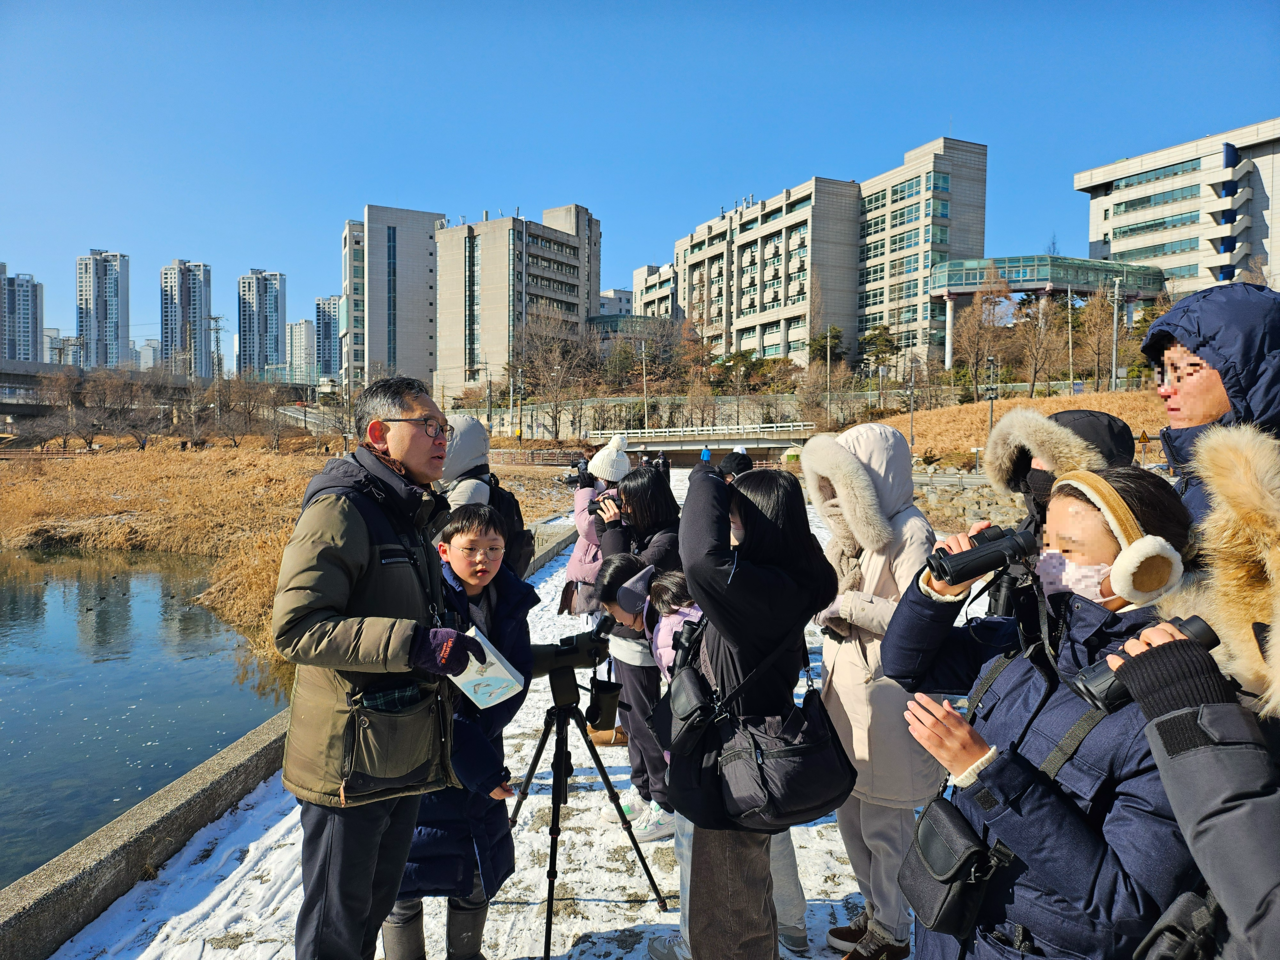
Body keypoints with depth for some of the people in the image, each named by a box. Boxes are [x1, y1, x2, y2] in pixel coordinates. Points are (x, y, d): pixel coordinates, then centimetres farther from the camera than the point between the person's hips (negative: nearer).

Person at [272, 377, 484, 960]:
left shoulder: (411, 512, 11)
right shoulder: (340, 508, -18)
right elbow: (294, 628, -27)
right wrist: (412, 643, -33)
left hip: (403, 755, 9)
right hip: (350, 763, -8)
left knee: (374, 908, 25)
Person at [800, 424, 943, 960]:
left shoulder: (909, 532, -15)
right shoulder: (852, 530, 10)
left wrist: (850, 605, -21)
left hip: (887, 697, -8)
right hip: (844, 689, 8)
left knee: (884, 825, 7)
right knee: (850, 814, 19)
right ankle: (875, 911, 39)